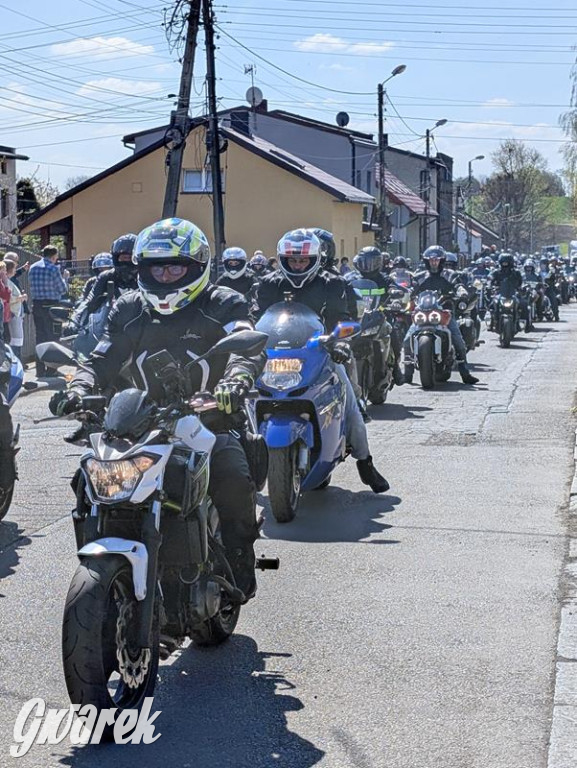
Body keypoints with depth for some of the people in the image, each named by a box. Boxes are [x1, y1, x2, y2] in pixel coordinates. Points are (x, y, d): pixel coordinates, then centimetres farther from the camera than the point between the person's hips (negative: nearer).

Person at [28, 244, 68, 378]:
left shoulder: (32, 268, 8)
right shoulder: (53, 269, -12)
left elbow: (31, 285, 15)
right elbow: (62, 289, -6)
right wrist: (62, 277, 10)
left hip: (36, 305, 6)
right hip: (51, 306, -6)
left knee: (40, 337, 11)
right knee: (52, 338, 1)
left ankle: (40, 371, 13)